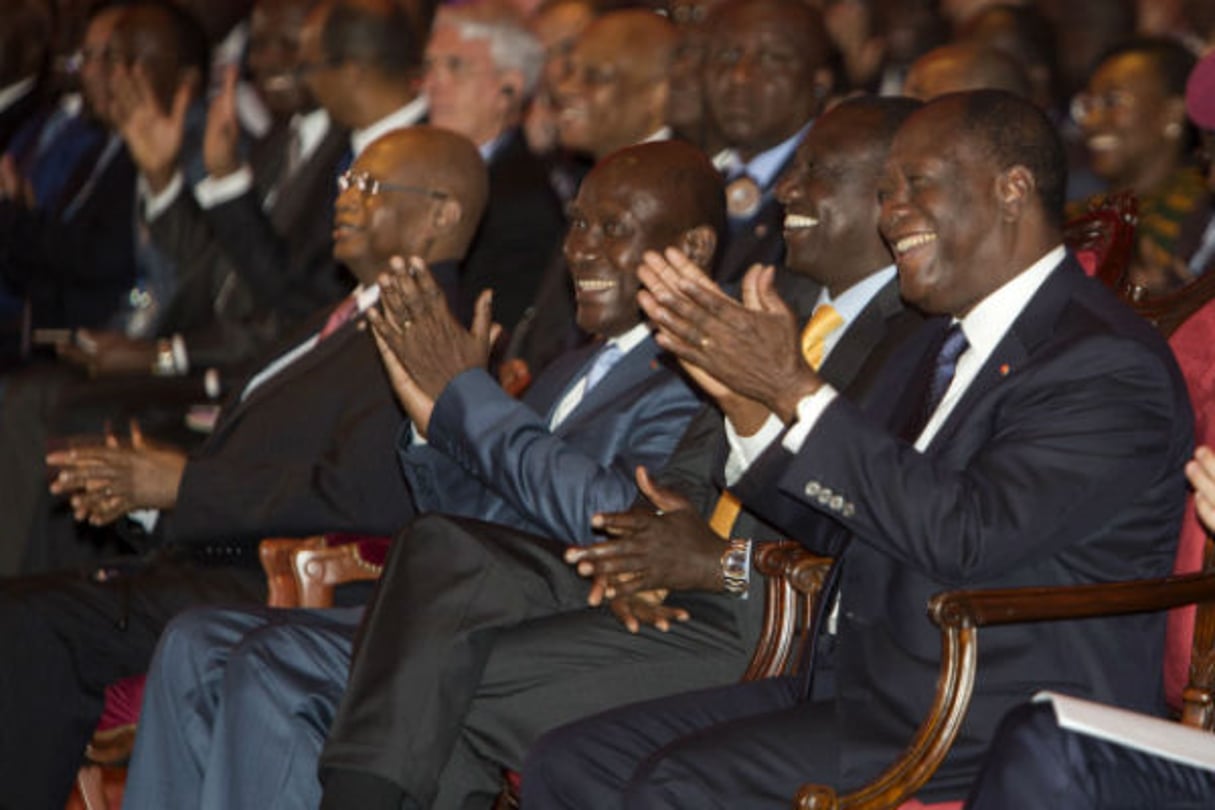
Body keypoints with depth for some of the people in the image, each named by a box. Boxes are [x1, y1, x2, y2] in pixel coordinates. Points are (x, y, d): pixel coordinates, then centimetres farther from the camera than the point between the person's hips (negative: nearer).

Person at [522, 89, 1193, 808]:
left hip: (995, 723, -9)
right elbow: (845, 528, 21)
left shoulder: (1109, 365, -14)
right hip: (865, 685, 10)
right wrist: (753, 397, 2)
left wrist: (797, 394, -21)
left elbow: (971, 534, -26)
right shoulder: (937, 349, 17)